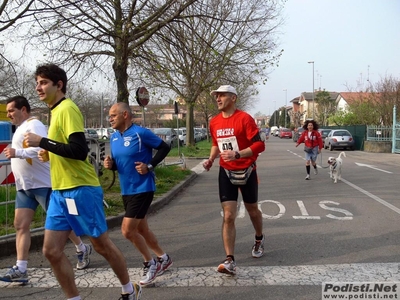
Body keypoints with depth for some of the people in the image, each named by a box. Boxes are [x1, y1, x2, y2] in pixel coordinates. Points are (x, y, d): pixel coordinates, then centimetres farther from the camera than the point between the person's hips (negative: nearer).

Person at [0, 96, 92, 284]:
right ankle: (20, 269, 2)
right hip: (24, 186, 9)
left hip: (42, 184, -9)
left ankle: (82, 249, 22)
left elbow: (43, 148, -27)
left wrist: (17, 153, -30)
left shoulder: (33, 124, -12)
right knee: (20, 225, 1)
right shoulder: (20, 128, 19)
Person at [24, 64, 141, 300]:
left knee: (102, 245, 6)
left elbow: (79, 150, -22)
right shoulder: (56, 111, 15)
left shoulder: (67, 108, -12)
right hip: (60, 192, 9)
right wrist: (50, 155, 10)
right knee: (52, 251, 6)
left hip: (80, 190, -9)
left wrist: (42, 142, -19)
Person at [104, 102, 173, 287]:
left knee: (127, 231, -9)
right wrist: (110, 164, -6)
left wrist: (149, 166, -18)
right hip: (126, 191, 8)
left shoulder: (141, 133, -15)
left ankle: (149, 263, 13)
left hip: (142, 189, -8)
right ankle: (163, 258, 36)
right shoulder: (114, 138, 8)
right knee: (141, 229, 16)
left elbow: (165, 148, -10)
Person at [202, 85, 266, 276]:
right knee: (228, 216, -5)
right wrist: (211, 159, 2)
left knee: (252, 210, 16)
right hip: (226, 172, 3)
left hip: (247, 171, -3)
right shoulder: (214, 122, 3)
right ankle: (230, 262, -5)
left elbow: (259, 145, -19)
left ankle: (259, 239, 47)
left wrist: (237, 154, -29)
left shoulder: (245, 118, -15)